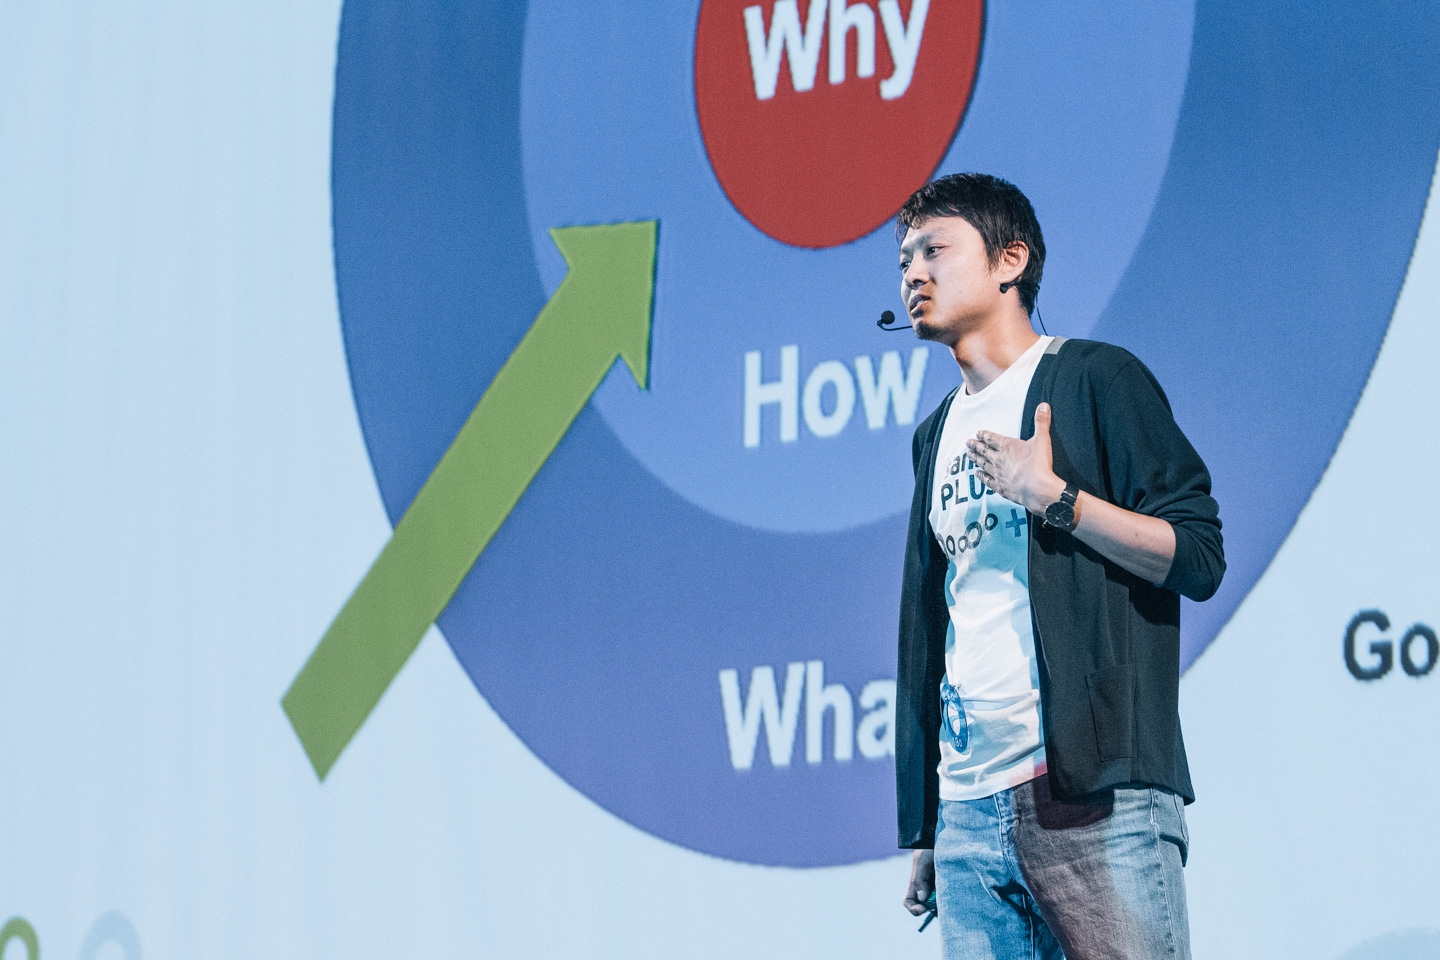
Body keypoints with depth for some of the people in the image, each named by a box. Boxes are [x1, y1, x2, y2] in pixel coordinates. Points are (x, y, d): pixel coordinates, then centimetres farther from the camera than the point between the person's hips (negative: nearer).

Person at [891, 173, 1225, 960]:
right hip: (970, 809, 6)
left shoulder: (1094, 379, 2)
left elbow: (1199, 557, -4)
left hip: (1097, 793, -6)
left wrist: (1052, 495, -13)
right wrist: (921, 832, 17)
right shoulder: (938, 435, 21)